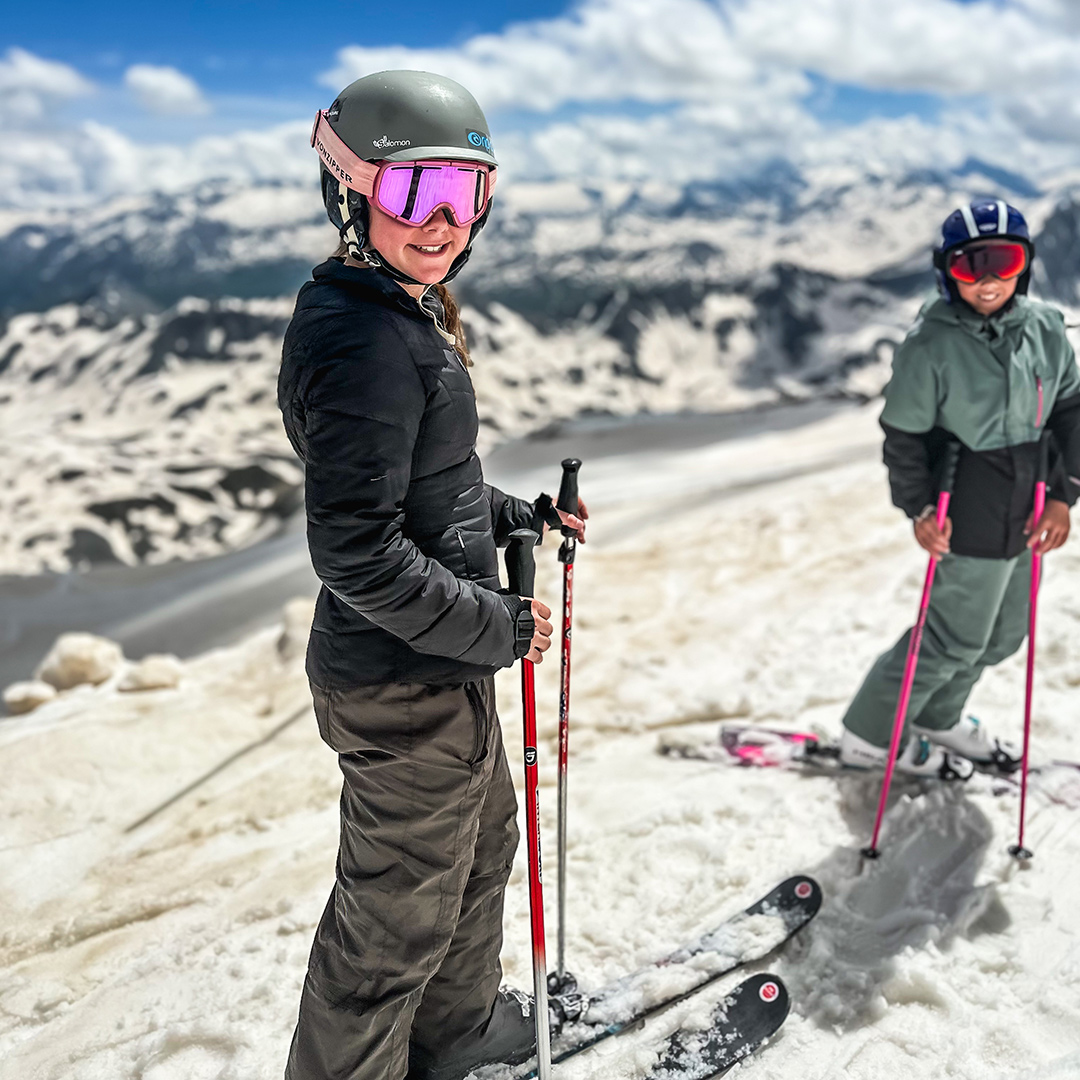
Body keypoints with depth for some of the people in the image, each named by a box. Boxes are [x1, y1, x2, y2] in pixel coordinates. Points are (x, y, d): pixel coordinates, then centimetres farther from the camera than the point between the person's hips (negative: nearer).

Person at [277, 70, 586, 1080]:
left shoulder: (406, 315, 8)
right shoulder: (363, 344, -25)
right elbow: (357, 553, -28)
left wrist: (515, 516, 9)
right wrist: (496, 628, -19)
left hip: (439, 657, 11)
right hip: (405, 684, -11)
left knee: (480, 840, 28)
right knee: (401, 906, 9)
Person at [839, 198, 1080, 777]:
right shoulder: (930, 344, -17)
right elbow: (903, 435, -10)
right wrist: (919, 508, -16)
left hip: (1025, 514, 7)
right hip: (971, 519, -7)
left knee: (1002, 634, 20)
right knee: (957, 638, 3)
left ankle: (937, 718, 42)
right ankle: (869, 735, 22)